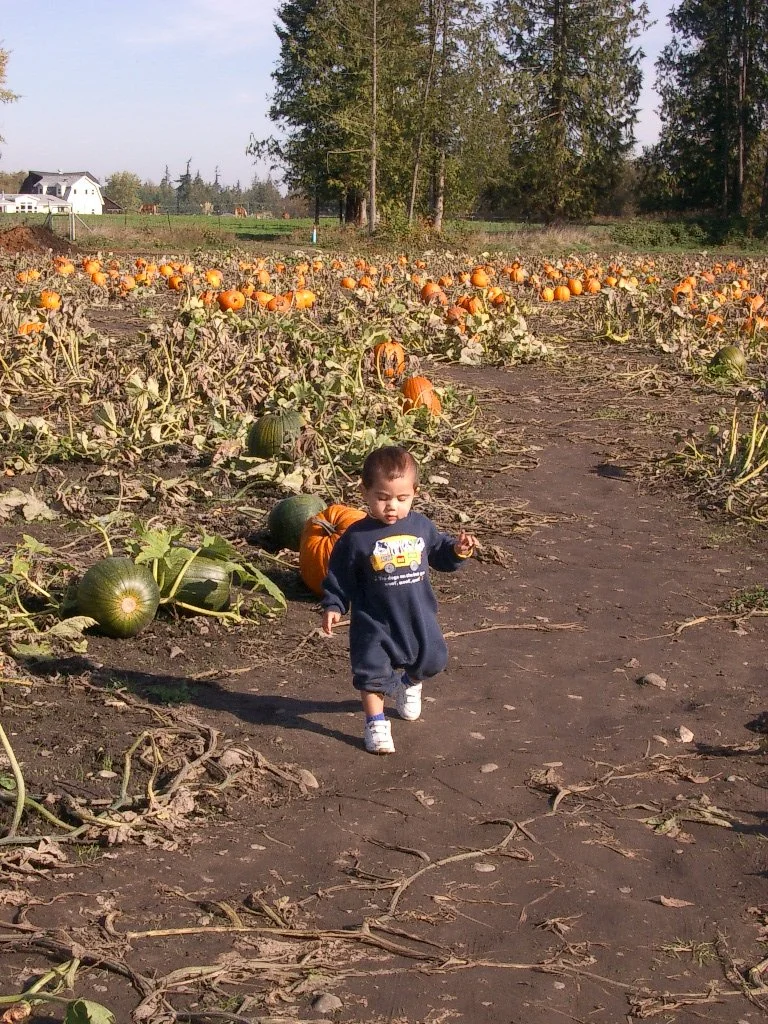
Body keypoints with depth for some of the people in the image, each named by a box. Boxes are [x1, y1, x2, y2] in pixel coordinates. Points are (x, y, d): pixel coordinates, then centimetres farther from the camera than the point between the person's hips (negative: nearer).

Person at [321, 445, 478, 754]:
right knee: (373, 670, -2)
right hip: (374, 622, -4)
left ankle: (409, 683, 50)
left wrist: (458, 550, -7)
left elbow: (440, 555, 12)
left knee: (432, 659, 17)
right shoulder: (357, 537, -14)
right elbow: (338, 577, -6)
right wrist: (332, 606, -15)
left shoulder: (421, 526, -3)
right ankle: (376, 723, 17)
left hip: (419, 617, 4)